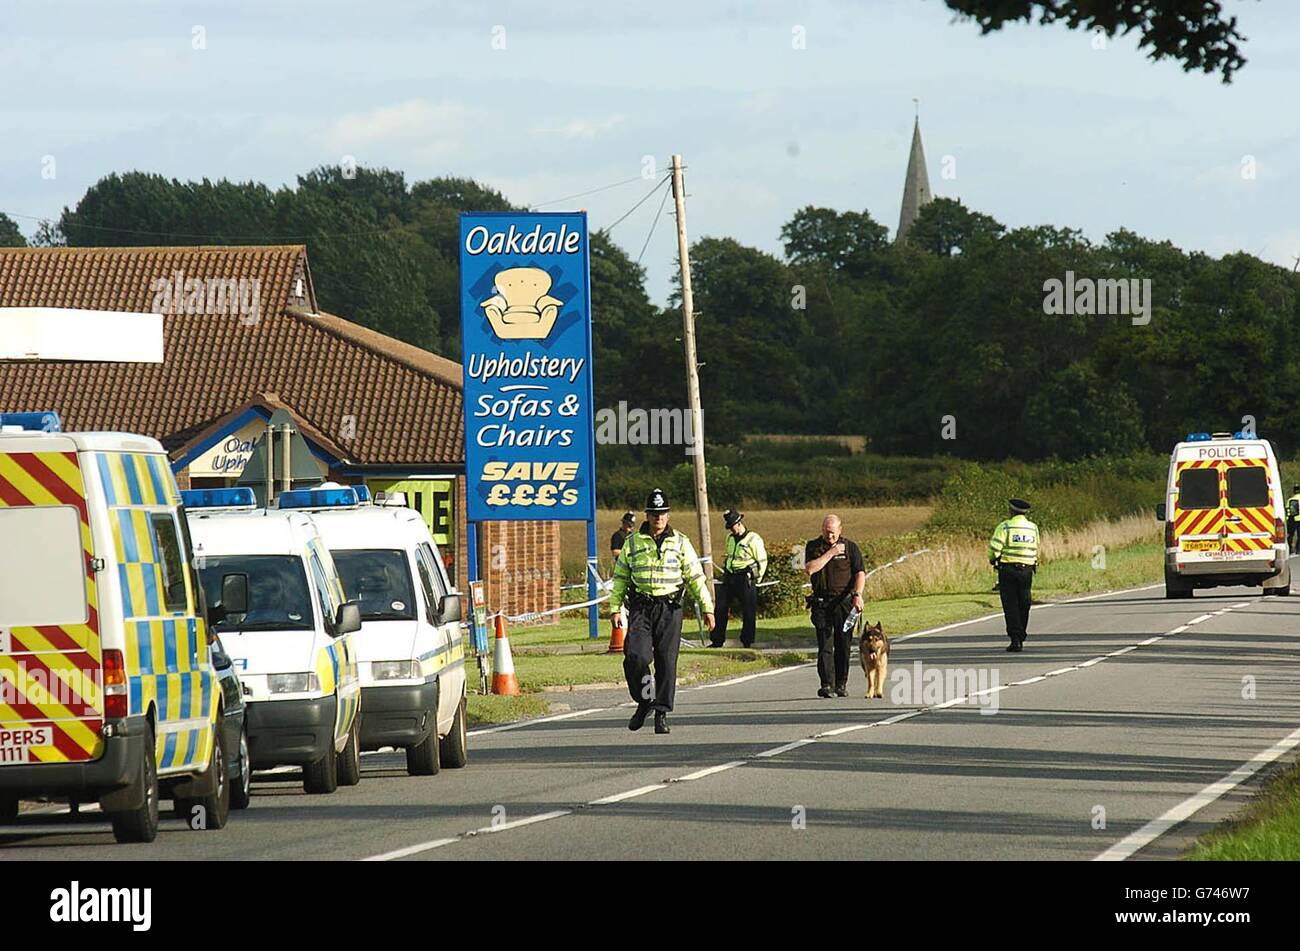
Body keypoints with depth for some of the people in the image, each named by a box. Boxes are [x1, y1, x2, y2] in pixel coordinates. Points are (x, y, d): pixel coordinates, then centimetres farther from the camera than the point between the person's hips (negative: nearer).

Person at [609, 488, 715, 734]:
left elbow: (696, 577, 9)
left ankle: (661, 714, 5)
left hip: (670, 608, 0)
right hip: (640, 608, 0)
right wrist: (615, 609, 5)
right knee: (635, 656, -16)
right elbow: (620, 578, 12)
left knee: (666, 662, -2)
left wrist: (707, 608, 5)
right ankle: (644, 701, 5)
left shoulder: (680, 543, 8)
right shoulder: (632, 542, 8)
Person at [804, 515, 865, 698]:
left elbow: (860, 573, -1)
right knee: (825, 644, -7)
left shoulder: (850, 547, 5)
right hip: (821, 602, 0)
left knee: (843, 645, 3)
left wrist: (857, 594, -16)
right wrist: (830, 553, -11)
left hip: (844, 601, 0)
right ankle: (827, 684, -12)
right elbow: (810, 569, -10)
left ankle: (841, 684, 10)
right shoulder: (813, 547, 6)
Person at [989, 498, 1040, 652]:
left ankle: (1015, 639, -11)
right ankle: (1021, 638, 15)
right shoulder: (1033, 528, 8)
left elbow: (994, 547, -13)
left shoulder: (1005, 527, -7)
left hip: (1008, 569, -4)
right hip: (1027, 569, 4)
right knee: (1023, 605, 11)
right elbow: (1035, 550, 12)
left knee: (1011, 606, -2)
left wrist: (993, 559, 6)